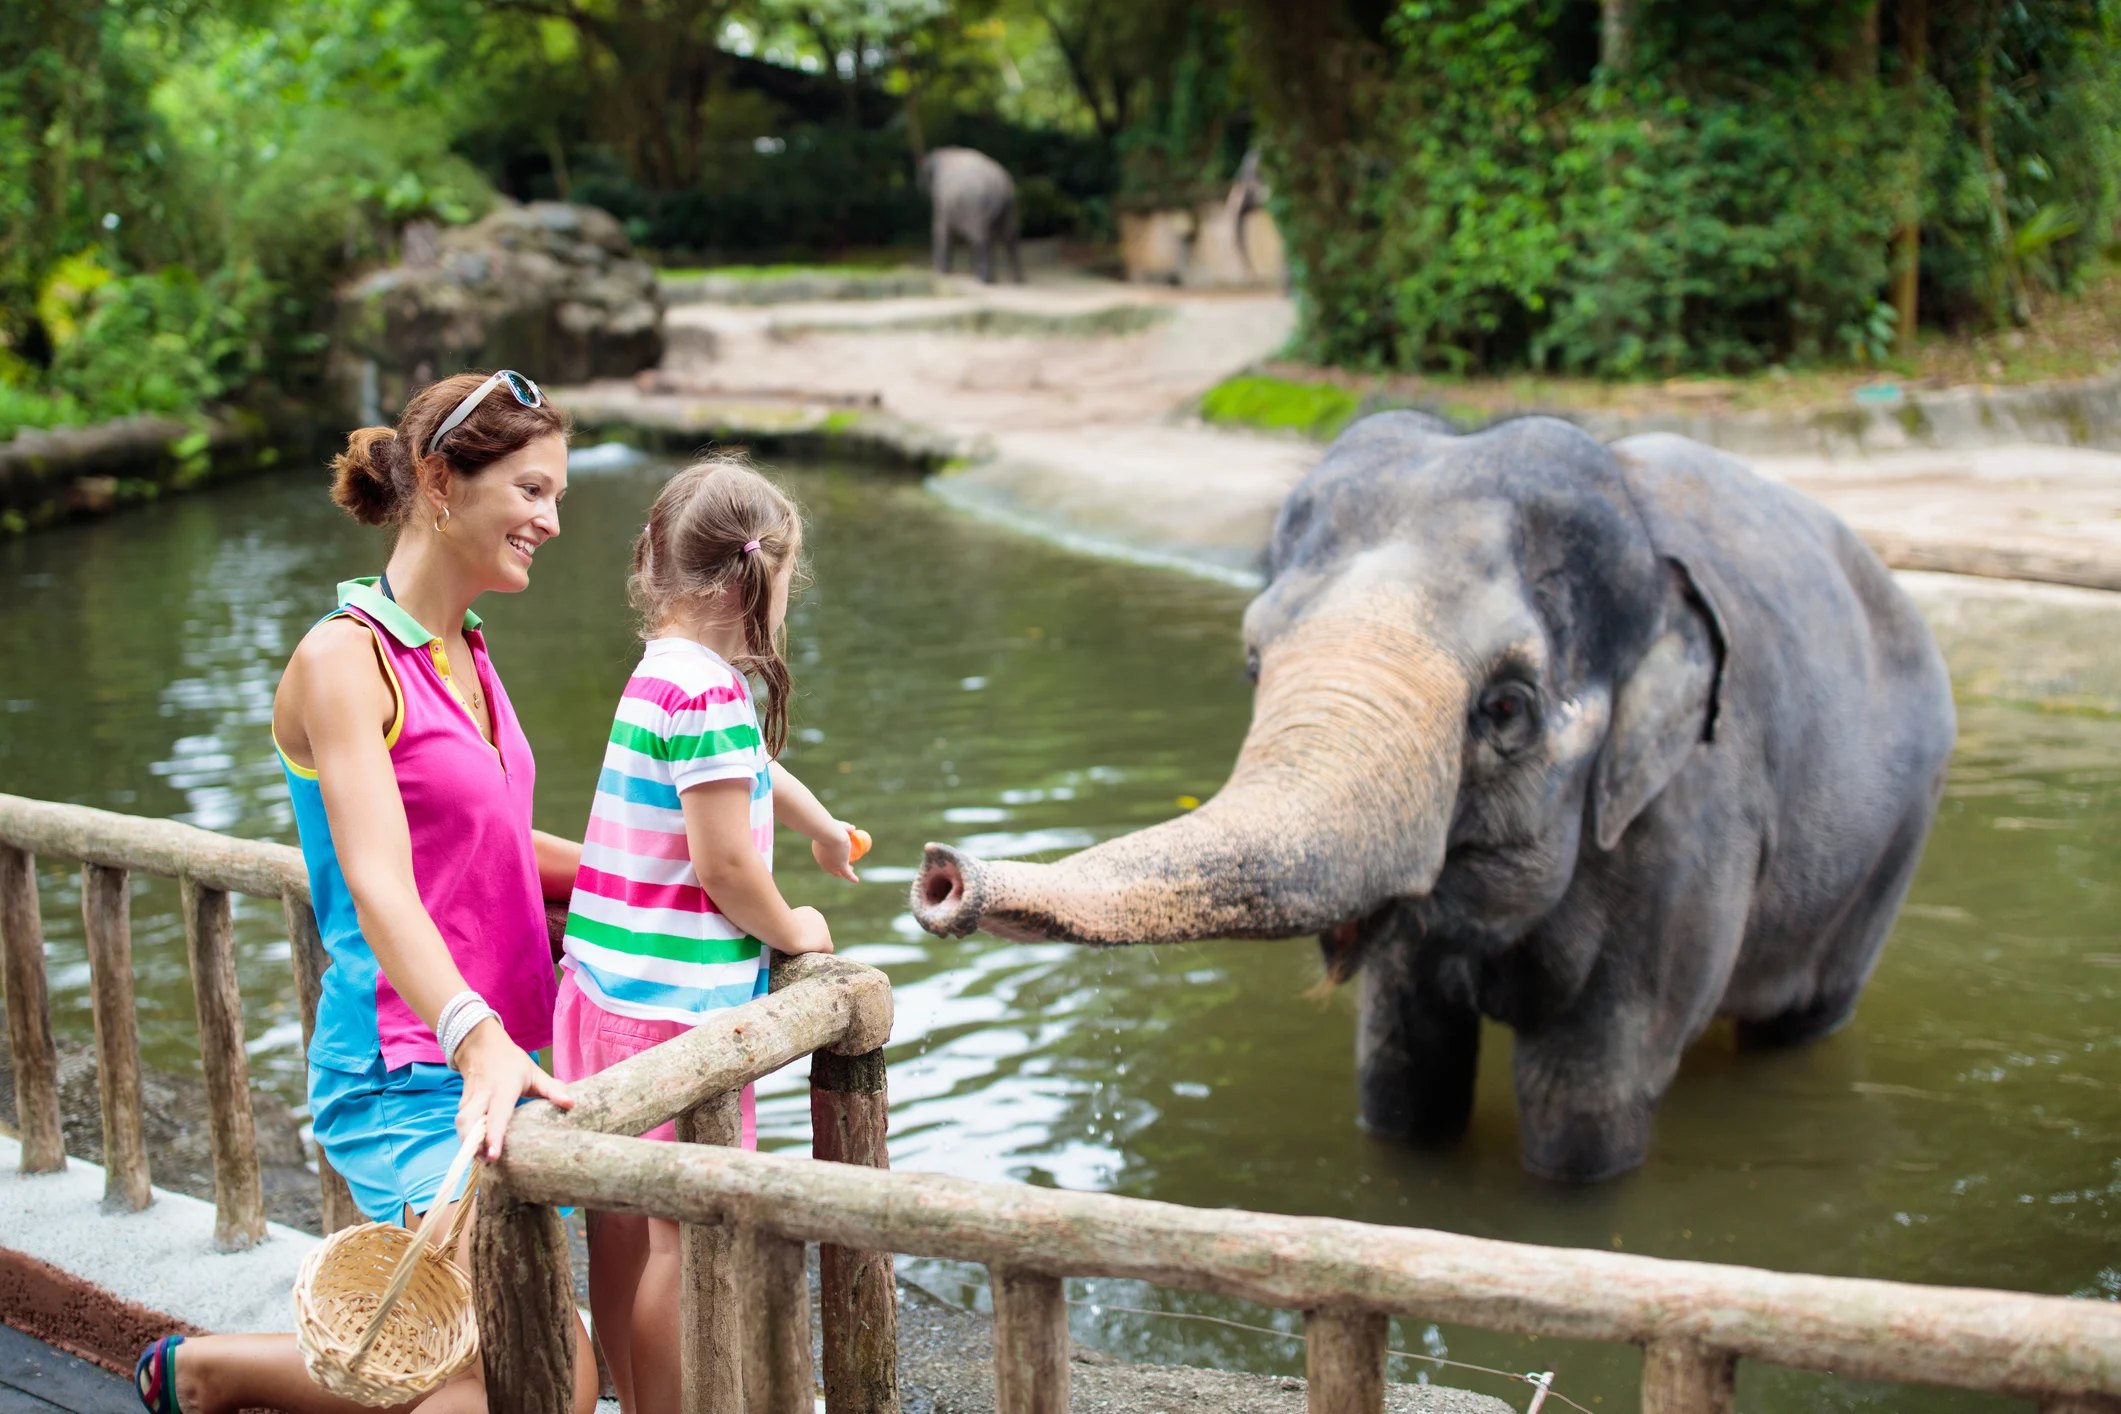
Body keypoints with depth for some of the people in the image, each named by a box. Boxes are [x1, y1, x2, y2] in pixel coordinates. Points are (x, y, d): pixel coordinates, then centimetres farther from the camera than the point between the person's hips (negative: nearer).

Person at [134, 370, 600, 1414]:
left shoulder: (465, 654, 14)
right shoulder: (345, 658, -13)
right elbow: (378, 881, -25)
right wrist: (478, 1041, -40)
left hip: (500, 1063, 9)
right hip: (407, 1078, -9)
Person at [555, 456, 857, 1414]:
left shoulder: (663, 672, 11)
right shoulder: (709, 689, -19)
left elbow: (743, 766, 32)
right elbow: (723, 864, -21)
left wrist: (824, 829, 48)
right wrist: (791, 931, -1)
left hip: (611, 986, 10)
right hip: (676, 1000, -10)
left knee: (624, 1226, 18)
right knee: (682, 1235, 1)